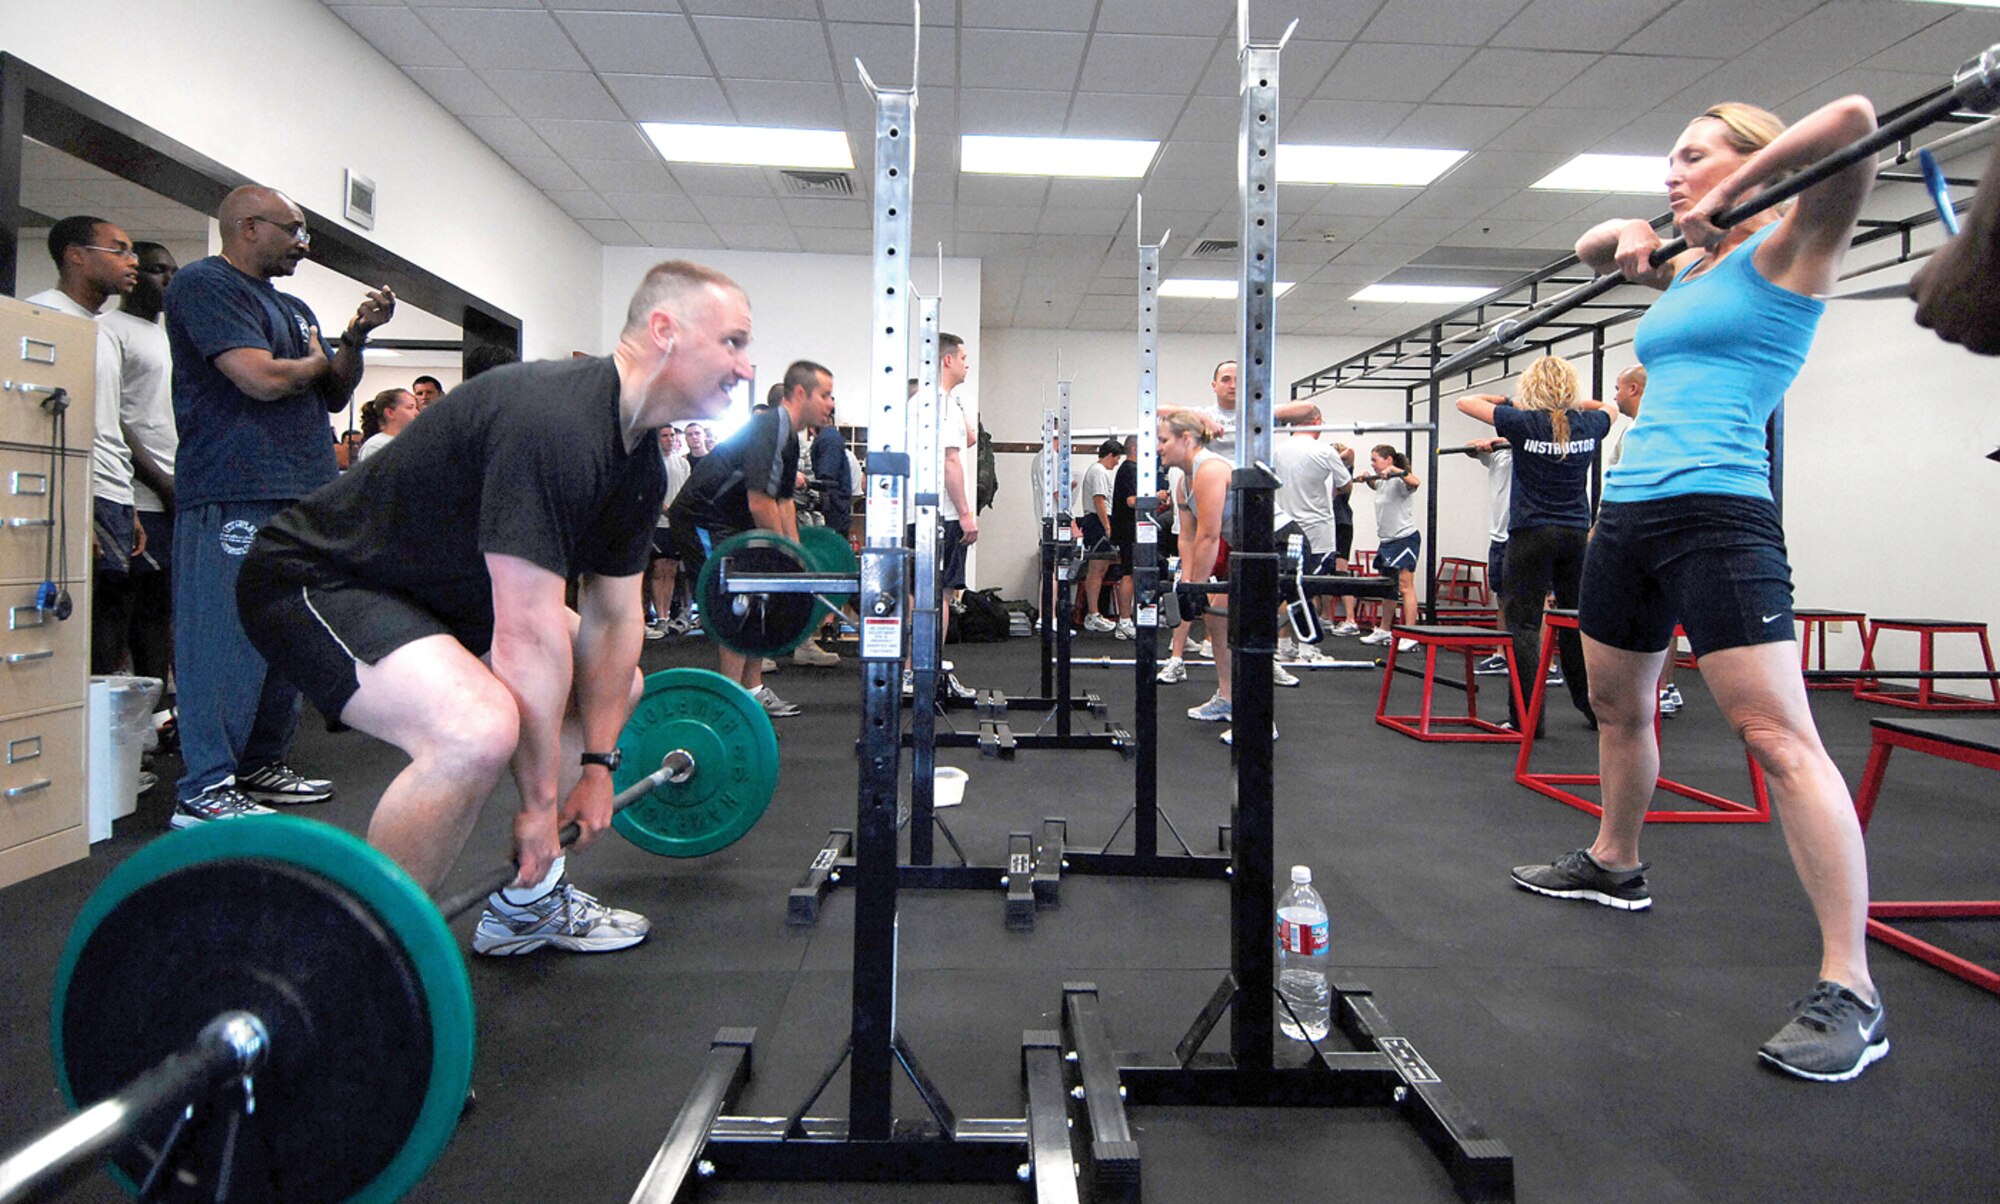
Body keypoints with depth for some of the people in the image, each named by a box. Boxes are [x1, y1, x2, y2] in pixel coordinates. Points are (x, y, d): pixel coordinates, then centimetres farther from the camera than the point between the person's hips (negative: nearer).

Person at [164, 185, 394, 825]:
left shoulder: (292, 307, 22)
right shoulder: (205, 284, -5)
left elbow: (334, 396, 21)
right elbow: (262, 379, -17)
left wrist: (354, 338, 6)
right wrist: (316, 360, 2)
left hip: (302, 495, 9)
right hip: (235, 495, -9)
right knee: (228, 639, -9)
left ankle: (262, 764, 23)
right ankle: (204, 790, -4)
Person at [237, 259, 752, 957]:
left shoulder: (640, 465, 0)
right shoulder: (550, 423, -30)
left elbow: (612, 617, 5)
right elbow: (528, 635, -30)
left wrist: (598, 766, 4)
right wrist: (541, 802, -22)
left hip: (439, 591, 11)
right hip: (313, 582, -10)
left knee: (616, 683, 14)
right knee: (479, 728, -35)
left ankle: (528, 904, 21)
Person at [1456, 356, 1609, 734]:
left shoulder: (1524, 422, -9)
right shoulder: (1589, 424, 3)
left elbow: (1465, 402, 0)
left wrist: (1505, 400, 13)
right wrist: (1570, 402, 24)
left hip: (1531, 533, -4)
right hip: (1577, 533, 4)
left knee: (1523, 624, -2)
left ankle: (1527, 717, -6)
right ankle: (1593, 707, 26)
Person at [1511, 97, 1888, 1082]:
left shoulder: (1787, 250, 1)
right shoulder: (1687, 273, 20)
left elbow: (1854, 120, -14)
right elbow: (1603, 253, 36)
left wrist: (1729, 197, -7)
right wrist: (1624, 241, 14)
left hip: (1714, 512, -8)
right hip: (1627, 510, 9)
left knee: (1779, 739, -13)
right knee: (1616, 706, 20)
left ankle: (1850, 991, -11)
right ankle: (1615, 865, 41)